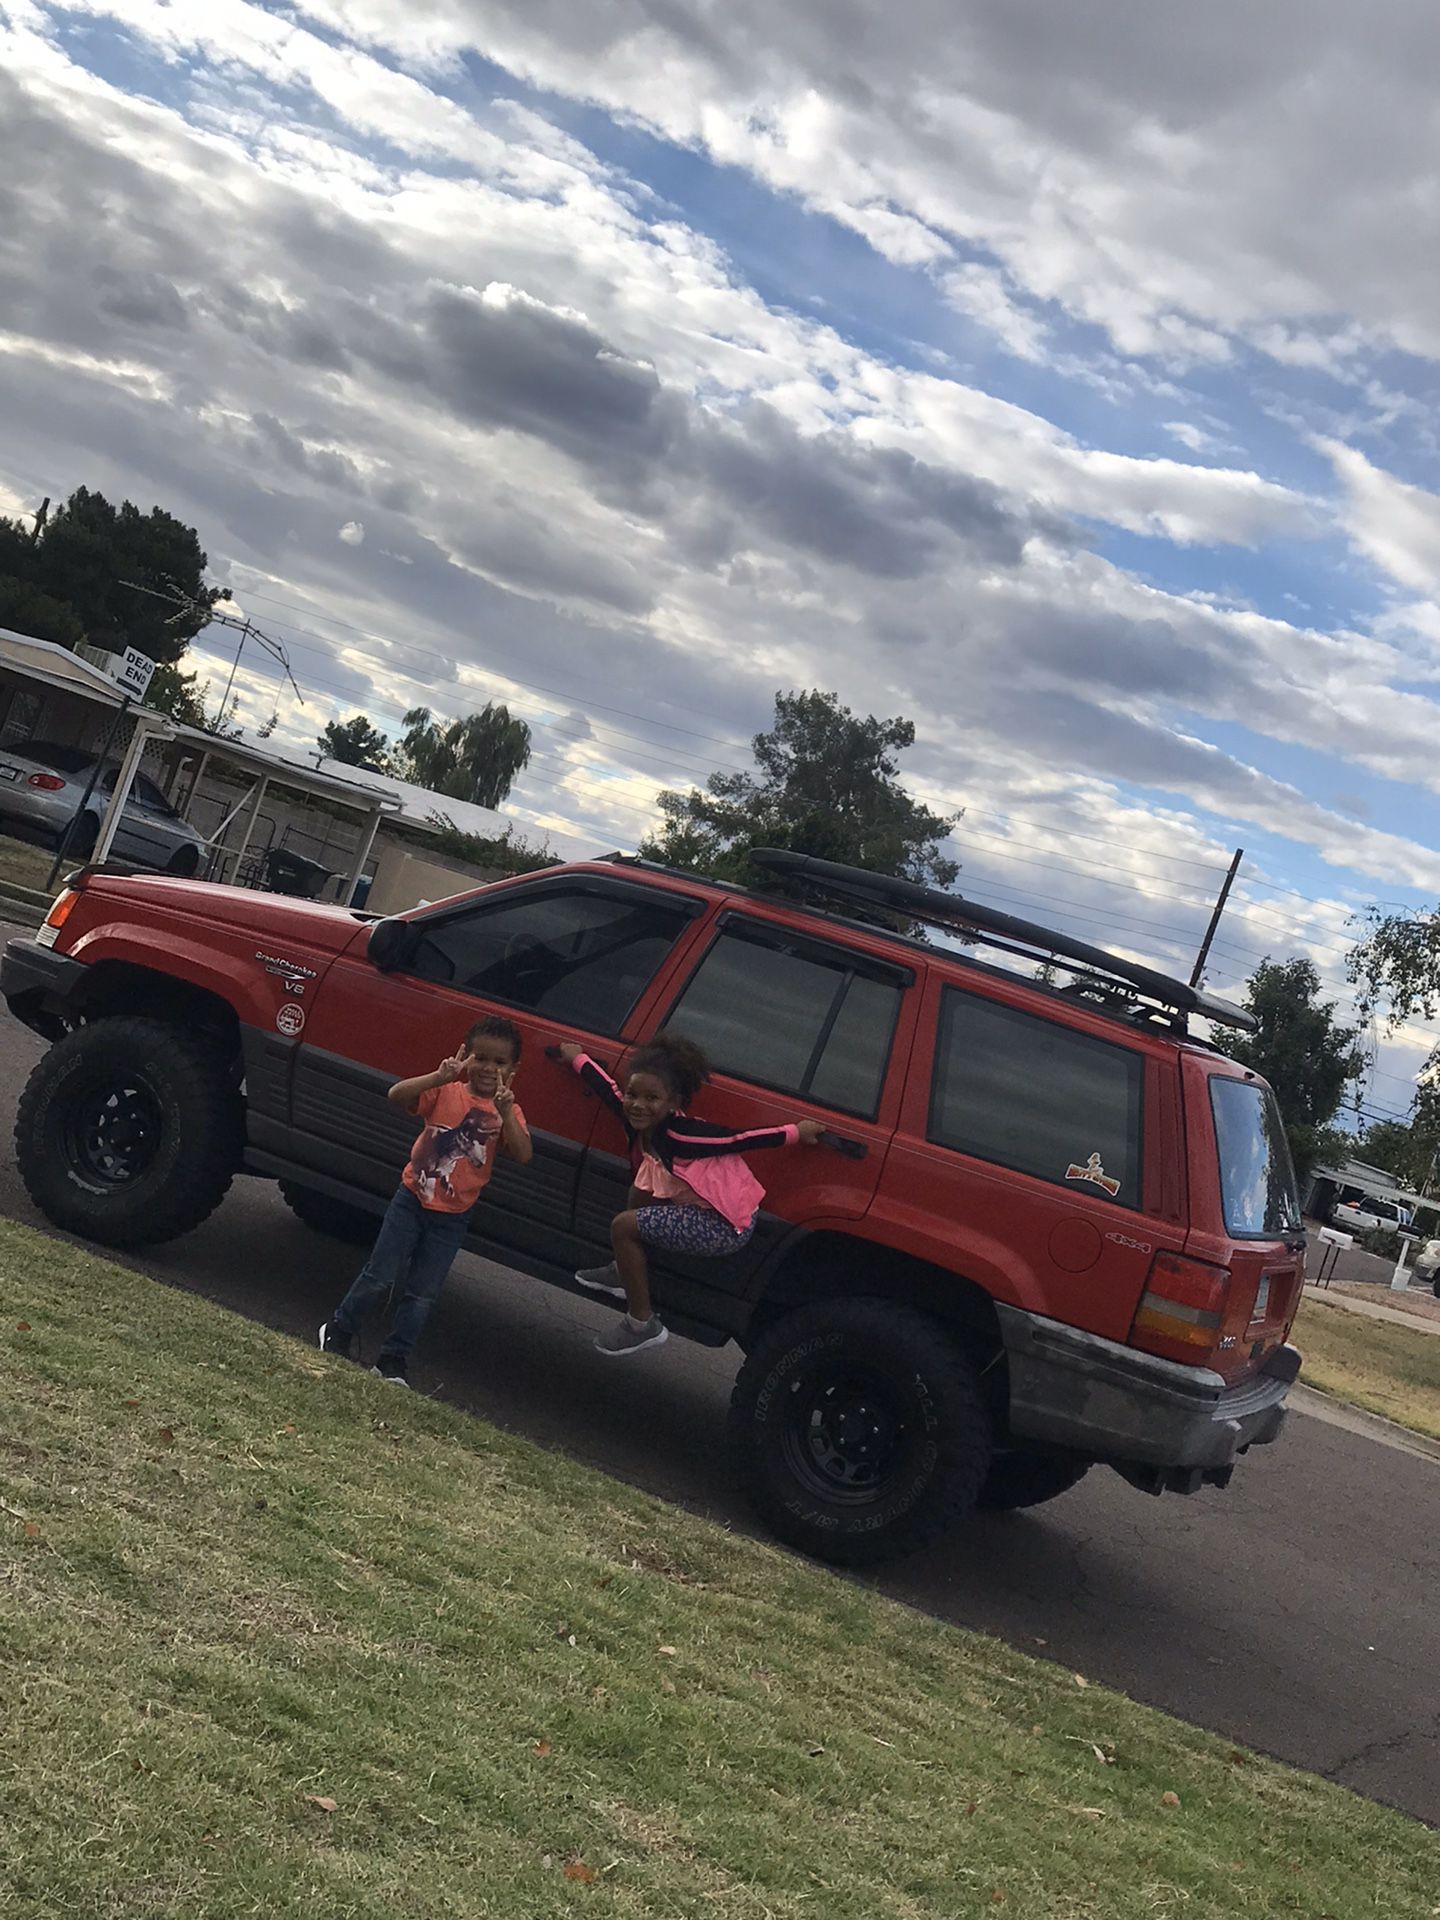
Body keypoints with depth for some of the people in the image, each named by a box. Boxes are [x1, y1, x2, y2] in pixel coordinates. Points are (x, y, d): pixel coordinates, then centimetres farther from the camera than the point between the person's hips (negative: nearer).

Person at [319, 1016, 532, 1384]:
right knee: (380, 1276, 5)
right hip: (412, 1198, -1)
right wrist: (439, 1076, -37)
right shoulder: (446, 1091, -8)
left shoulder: (507, 1111, -4)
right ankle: (339, 1330, 27)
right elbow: (397, 1095, -23)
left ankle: (392, 1360, 20)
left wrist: (506, 1113, -34)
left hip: (452, 1217, 1)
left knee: (422, 1295, 7)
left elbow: (523, 1154, -20)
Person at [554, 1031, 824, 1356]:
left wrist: (795, 1132, -25)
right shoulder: (639, 1124, 0)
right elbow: (609, 1090, 15)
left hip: (726, 1227, -9)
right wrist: (578, 1058, 30)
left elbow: (739, 1139, -22)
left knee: (624, 1227, -12)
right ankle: (623, 1273, 30)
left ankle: (642, 1326, -1)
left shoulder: (678, 1135, -24)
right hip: (702, 1208, 9)